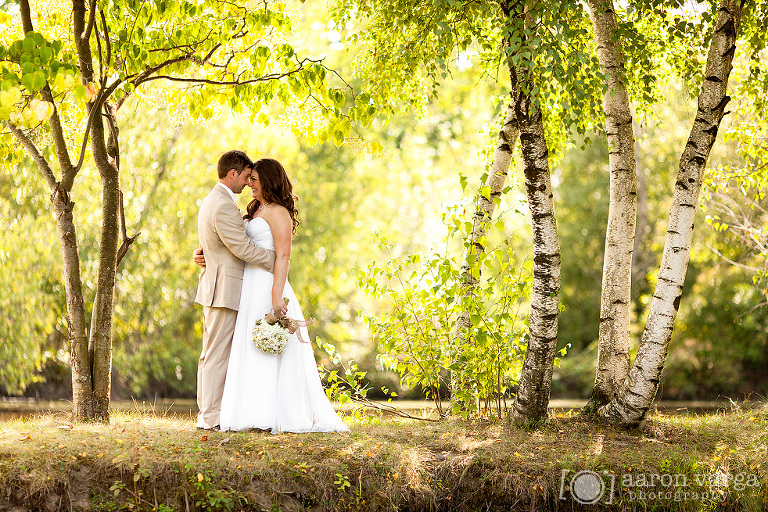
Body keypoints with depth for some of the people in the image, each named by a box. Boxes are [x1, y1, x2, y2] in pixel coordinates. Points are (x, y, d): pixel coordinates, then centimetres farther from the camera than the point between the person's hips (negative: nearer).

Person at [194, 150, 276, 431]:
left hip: (213, 288, 11)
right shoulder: (224, 206, -18)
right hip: (224, 290, -11)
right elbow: (243, 248, -18)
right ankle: (211, 416, -5)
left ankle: (206, 412, 16)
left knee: (211, 353, 12)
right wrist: (275, 260, -8)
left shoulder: (211, 201, 17)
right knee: (218, 354, -7)